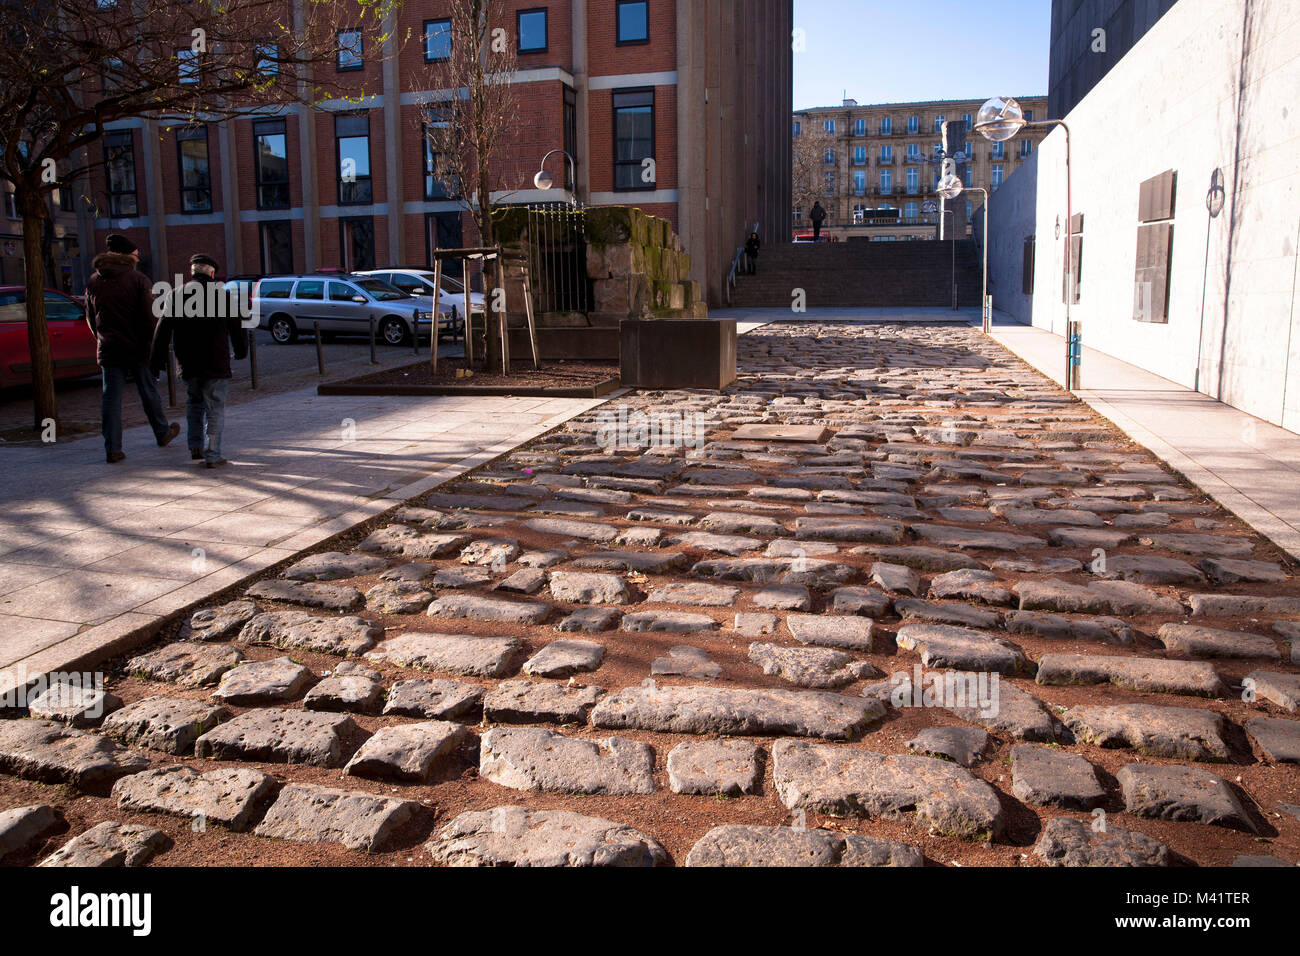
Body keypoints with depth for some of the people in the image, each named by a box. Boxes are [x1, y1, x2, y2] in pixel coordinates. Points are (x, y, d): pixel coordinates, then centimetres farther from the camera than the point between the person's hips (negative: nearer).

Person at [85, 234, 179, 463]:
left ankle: (112, 449, -1)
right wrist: (151, 342, -4)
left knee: (111, 398, 2)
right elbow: (149, 316, -12)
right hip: (138, 347, -3)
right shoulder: (137, 279, -7)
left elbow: (91, 318, 13)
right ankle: (163, 433, 30)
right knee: (148, 392, 12)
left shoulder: (93, 281, 8)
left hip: (108, 349, 3)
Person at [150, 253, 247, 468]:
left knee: (194, 403, 23)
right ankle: (212, 456, -1)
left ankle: (196, 446, 17)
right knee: (215, 409, 2)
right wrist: (241, 351, 16)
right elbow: (236, 327, 1)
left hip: (188, 364, 3)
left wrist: (157, 359, 10)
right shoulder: (223, 295, -4)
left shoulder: (178, 295, 3)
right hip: (215, 364, -3)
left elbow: (163, 330, 4)